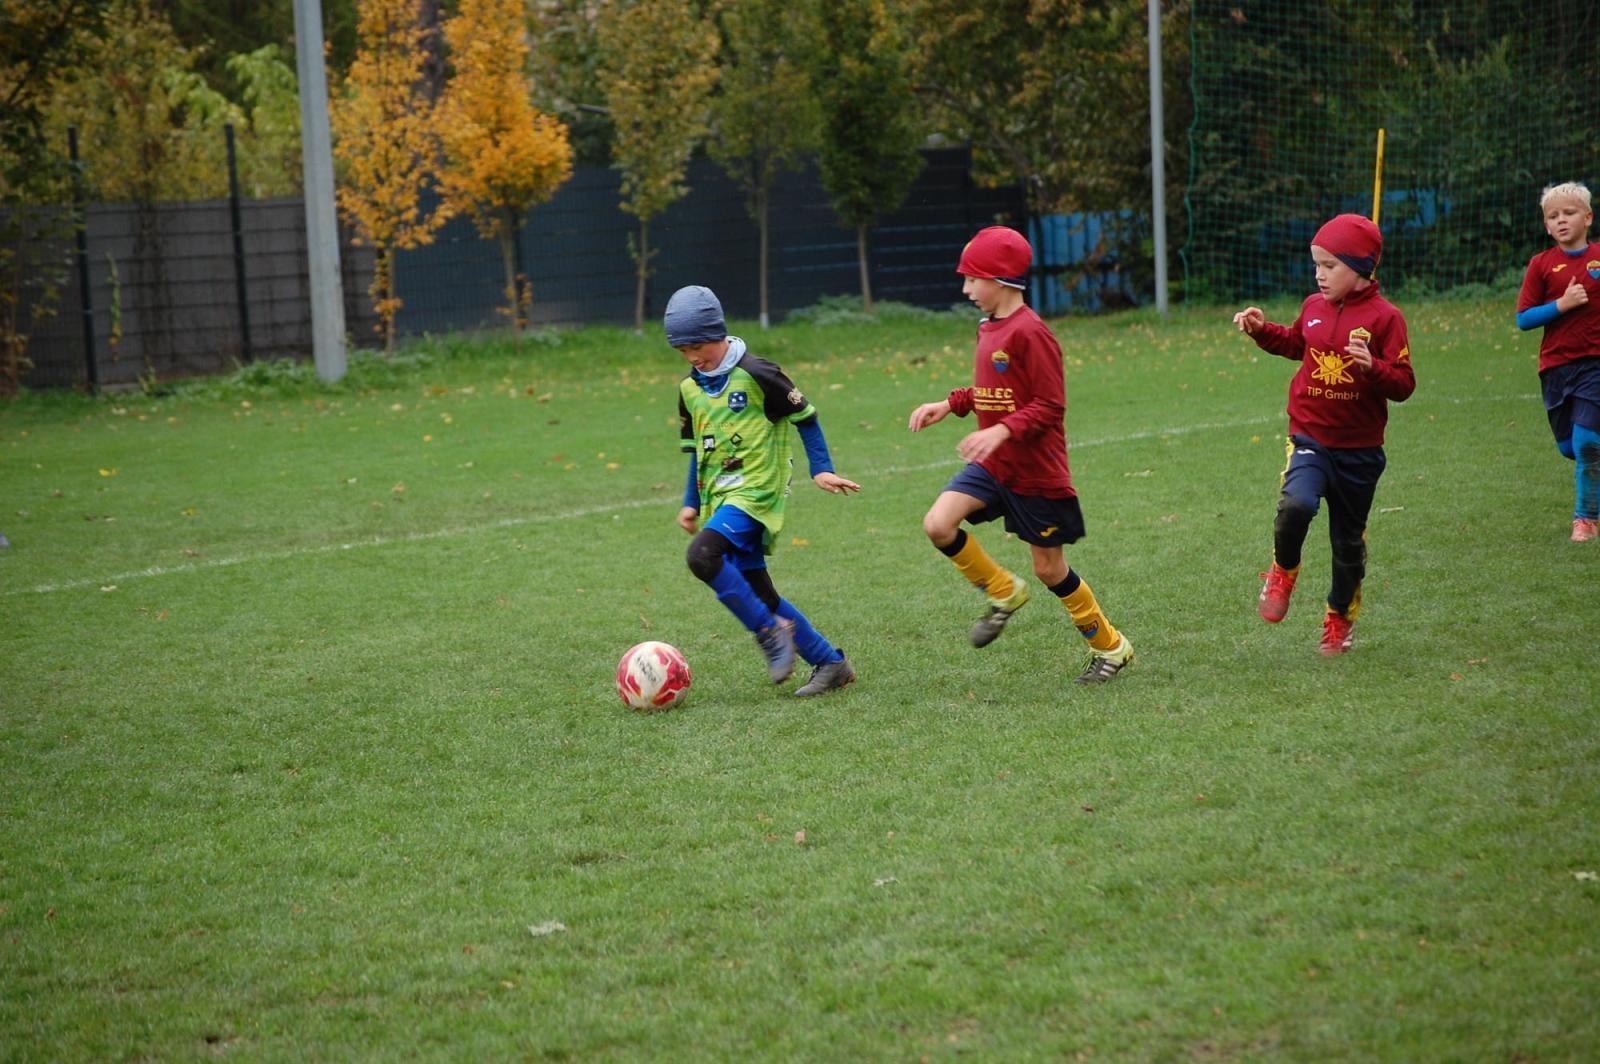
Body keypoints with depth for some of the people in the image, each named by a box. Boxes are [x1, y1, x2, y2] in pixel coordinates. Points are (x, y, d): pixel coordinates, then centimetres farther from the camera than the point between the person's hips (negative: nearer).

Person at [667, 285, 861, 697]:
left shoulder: (755, 374, -10)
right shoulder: (689, 389, 11)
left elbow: (805, 416, -3)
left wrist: (821, 469, -8)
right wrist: (691, 503, 16)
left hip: (755, 492, -7)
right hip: (719, 497, 7)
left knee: (702, 555, -29)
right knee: (759, 596, 5)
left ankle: (770, 631, -15)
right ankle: (831, 663, 14)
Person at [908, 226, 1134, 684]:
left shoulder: (1029, 332, -19)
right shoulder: (988, 328, 8)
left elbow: (1050, 406, -21)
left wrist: (1001, 431, -32)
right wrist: (950, 404, 7)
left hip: (1036, 470, -8)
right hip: (992, 464, 8)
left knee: (1049, 568, 2)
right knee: (938, 523, -13)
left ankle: (1110, 647, 23)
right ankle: (1003, 592, 10)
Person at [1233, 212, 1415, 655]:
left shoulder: (1385, 317, -11)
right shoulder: (1313, 307, 3)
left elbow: (1403, 385, -13)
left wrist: (1372, 366, -31)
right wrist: (1262, 330, 10)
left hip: (1359, 450, -2)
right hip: (1309, 438, 2)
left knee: (1348, 542, 13)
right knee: (1296, 504, -28)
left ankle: (1339, 620, 34)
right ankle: (1283, 570, 1)